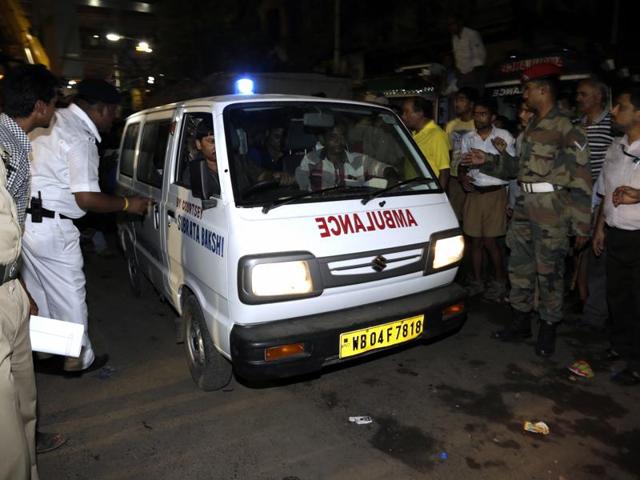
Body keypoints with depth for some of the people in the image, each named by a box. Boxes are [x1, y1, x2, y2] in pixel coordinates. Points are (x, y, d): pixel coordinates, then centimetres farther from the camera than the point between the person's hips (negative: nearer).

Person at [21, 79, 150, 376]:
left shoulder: (55, 122, 11)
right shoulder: (79, 139, -17)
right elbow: (86, 198, -20)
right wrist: (127, 204, -7)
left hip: (24, 220, 10)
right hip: (50, 229, -10)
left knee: (38, 293, 21)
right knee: (69, 296, 5)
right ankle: (78, 360, 20)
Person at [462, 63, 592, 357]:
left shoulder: (566, 130, -10)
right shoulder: (531, 128, 15)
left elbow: (581, 181, -12)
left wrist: (581, 225, -13)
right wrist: (487, 162, 11)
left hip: (552, 210, -8)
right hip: (525, 206, 8)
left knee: (549, 272, 1)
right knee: (520, 266, 13)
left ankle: (548, 330, 16)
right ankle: (520, 323, 27)